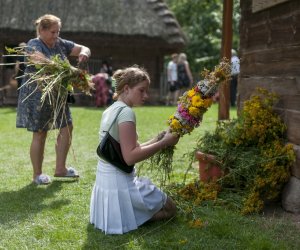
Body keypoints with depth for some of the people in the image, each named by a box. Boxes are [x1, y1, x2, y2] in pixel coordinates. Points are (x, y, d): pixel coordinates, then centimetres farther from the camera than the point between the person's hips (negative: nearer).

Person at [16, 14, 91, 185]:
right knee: (40, 134, -1)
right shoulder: (34, 45, -13)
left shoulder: (60, 44, 7)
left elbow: (85, 49, 10)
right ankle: (37, 174, 11)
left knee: (67, 127, 4)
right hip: (38, 96, -7)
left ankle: (60, 169, 15)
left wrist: (83, 53, -16)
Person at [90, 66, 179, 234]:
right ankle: (123, 217, -5)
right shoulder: (126, 112, -18)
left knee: (161, 199, 30)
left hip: (105, 180, 9)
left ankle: (111, 214, 13)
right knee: (170, 208, 11)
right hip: (120, 183, -9)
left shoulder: (110, 110, 11)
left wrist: (157, 140, 7)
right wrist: (164, 143, -19)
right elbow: (130, 157, -25)